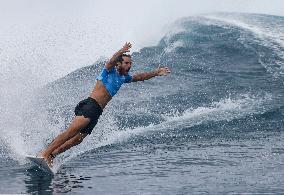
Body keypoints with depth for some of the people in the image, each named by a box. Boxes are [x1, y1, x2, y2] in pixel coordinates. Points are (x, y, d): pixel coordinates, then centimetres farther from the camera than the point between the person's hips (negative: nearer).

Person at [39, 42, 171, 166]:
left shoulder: (124, 77, 24)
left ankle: (51, 155, -3)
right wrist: (121, 51, -39)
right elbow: (111, 61, -22)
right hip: (89, 105, -8)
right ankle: (45, 153, -27)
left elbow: (139, 77, 39)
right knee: (72, 131, -24)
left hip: (96, 113, 8)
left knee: (78, 139, -4)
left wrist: (156, 73, 41)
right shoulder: (110, 71, 1)